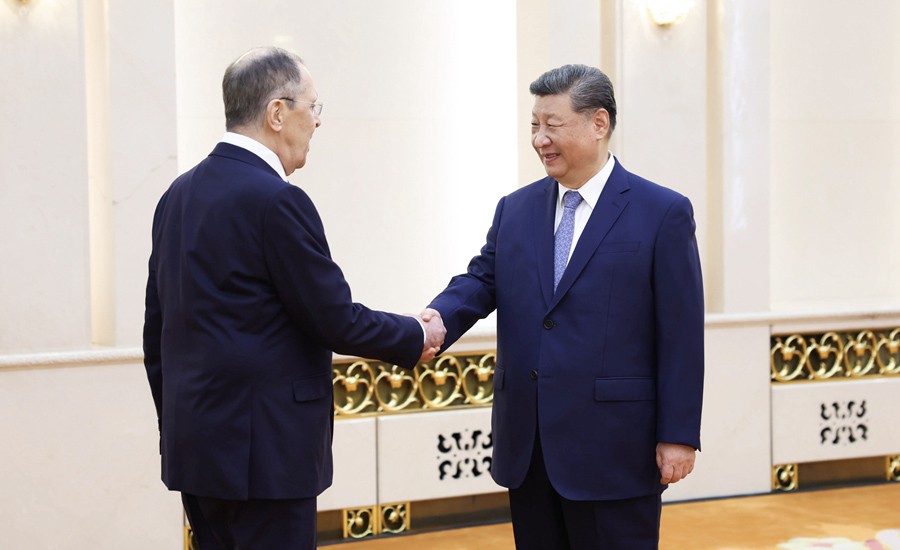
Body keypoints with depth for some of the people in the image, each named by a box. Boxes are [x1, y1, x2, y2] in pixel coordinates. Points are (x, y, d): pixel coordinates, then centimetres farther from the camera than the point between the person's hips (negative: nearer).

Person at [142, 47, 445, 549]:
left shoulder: (179, 194, 10)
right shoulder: (277, 201, -16)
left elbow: (157, 329, 14)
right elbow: (336, 320, -14)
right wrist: (417, 338, 4)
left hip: (193, 445, 9)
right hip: (263, 452, -9)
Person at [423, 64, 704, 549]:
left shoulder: (663, 213, -4)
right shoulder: (515, 209, 12)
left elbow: (681, 334, -6)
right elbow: (481, 280, 4)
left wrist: (679, 436, -10)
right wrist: (438, 317, -19)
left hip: (612, 449, -5)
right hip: (527, 450, 5)